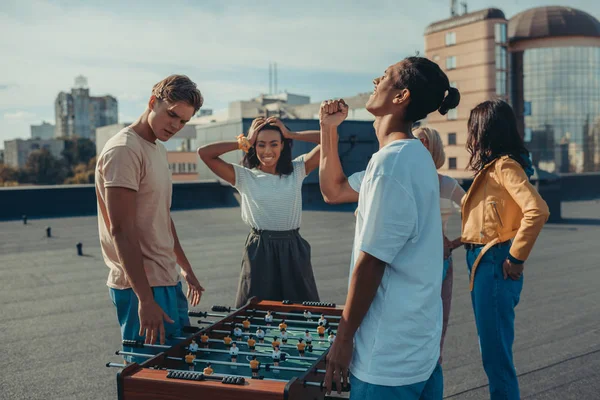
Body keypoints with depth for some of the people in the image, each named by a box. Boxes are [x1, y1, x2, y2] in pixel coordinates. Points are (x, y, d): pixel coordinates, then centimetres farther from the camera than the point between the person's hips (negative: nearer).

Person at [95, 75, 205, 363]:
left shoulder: (159, 150, 14)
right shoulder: (124, 151, -16)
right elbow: (121, 231, -22)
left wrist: (186, 269, 23)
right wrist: (146, 299, -24)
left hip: (167, 280, 10)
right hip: (141, 286, -9)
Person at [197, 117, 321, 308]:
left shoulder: (297, 170, 4)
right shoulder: (244, 176, -1)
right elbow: (204, 153, -10)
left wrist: (290, 134, -3)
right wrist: (245, 142, -4)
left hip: (293, 251, 2)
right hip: (259, 252, -2)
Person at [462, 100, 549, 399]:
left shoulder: (504, 165, -13)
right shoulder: (490, 167, 14)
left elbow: (537, 211, -26)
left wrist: (517, 258, -21)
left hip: (494, 265, -10)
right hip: (482, 262, 10)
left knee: (495, 351, -1)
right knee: (491, 347, 17)